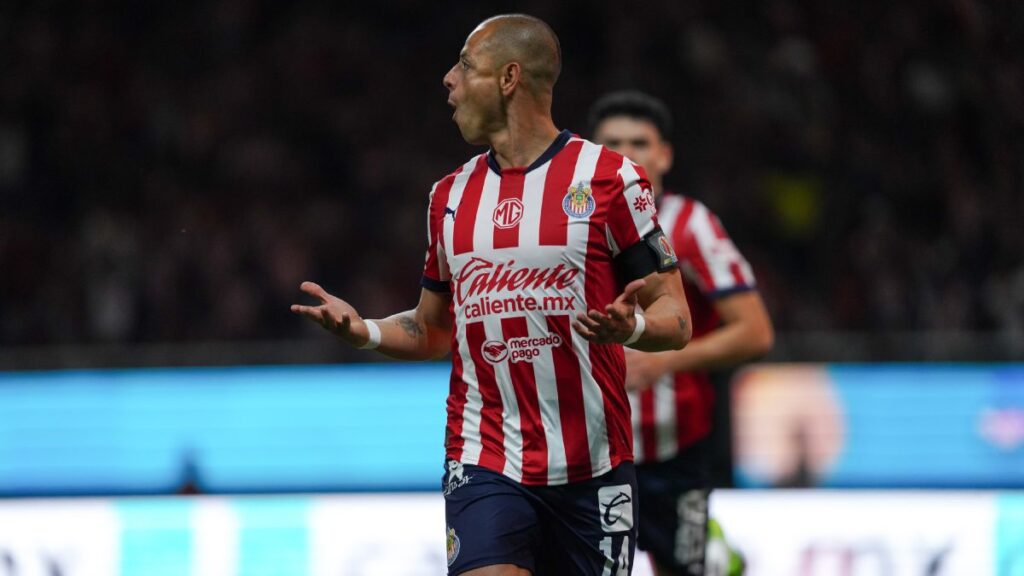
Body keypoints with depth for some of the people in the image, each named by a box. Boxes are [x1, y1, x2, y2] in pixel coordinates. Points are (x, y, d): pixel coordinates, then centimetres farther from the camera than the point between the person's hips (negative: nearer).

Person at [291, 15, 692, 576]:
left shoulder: (610, 178, -2)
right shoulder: (451, 194, 13)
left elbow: (675, 319, -2)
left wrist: (630, 325, -25)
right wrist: (363, 330, 4)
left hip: (593, 467, -2)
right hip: (484, 462, 2)